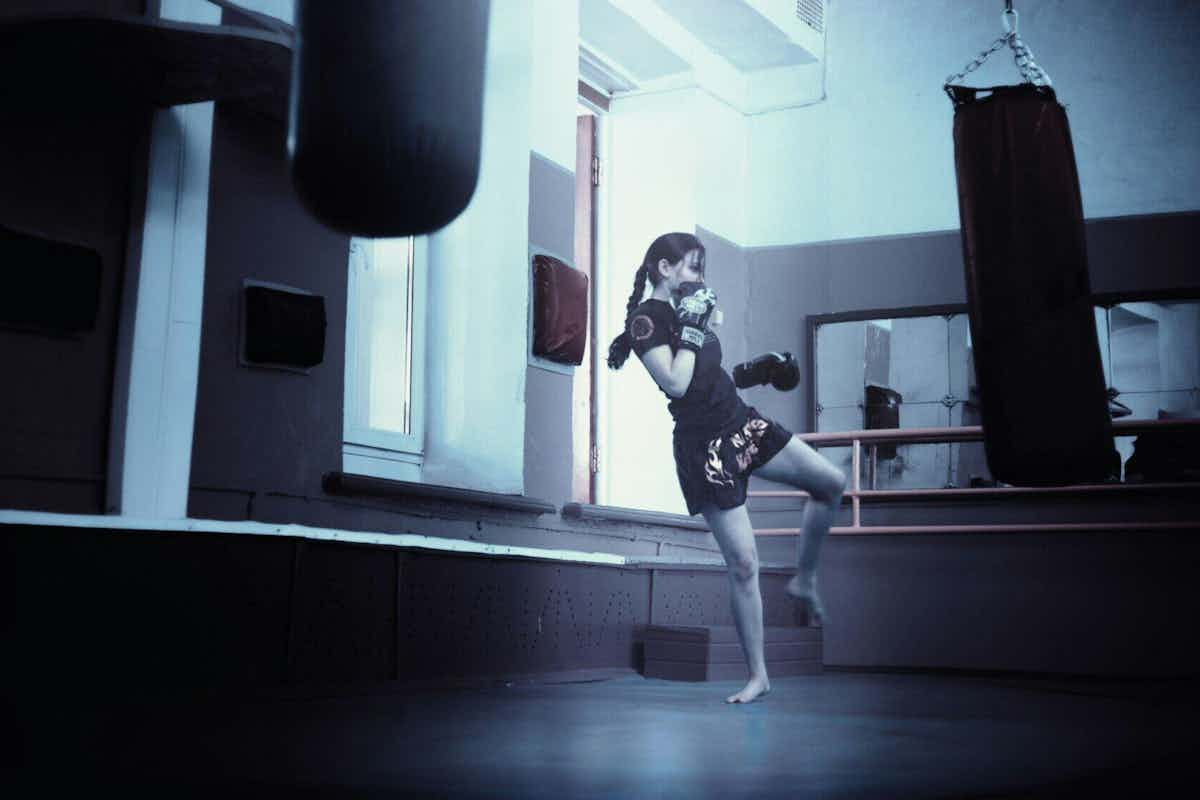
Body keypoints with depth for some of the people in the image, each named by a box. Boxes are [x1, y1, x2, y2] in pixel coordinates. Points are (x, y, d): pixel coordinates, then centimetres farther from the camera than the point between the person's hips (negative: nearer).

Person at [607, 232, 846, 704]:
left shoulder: (683, 310, 12)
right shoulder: (646, 318, -12)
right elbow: (676, 383, -23)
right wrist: (691, 329, -17)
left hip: (741, 423, 8)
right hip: (704, 445, -8)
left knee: (832, 482, 3)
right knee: (743, 562, -6)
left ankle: (804, 581, 20)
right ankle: (757, 677, 5)